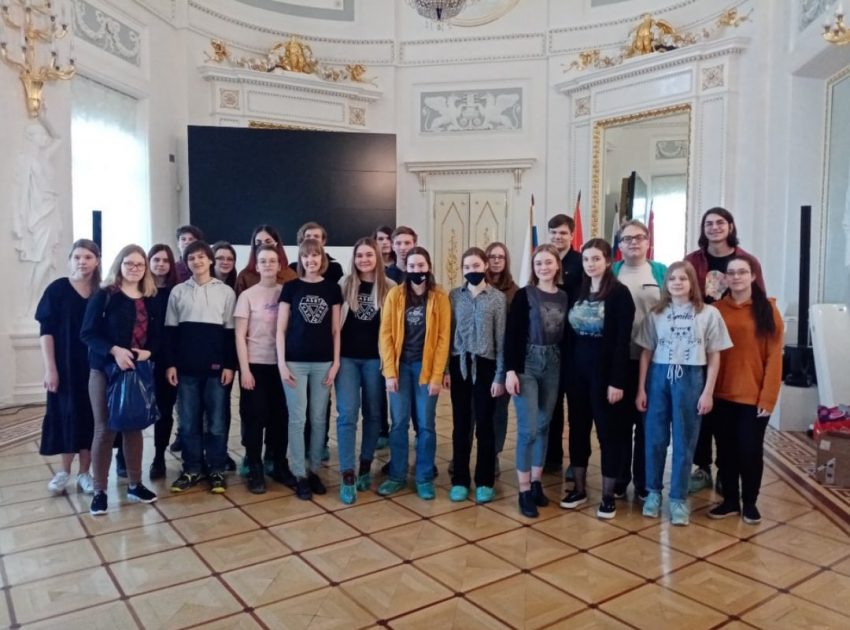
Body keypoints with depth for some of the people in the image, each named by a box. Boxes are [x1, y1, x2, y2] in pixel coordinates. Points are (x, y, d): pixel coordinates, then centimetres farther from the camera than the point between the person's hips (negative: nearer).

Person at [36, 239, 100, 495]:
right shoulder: (57, 289, -4)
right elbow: (46, 332, -6)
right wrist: (50, 368, -12)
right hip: (66, 366, -2)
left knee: (91, 418, 6)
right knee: (67, 416, 6)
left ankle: (84, 473, 18)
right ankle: (64, 471, 22)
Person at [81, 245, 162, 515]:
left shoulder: (150, 300, 9)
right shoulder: (103, 296, -5)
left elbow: (157, 336, 9)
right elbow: (87, 333, -10)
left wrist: (148, 353, -11)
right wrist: (114, 350, -23)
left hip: (139, 371, 4)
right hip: (105, 371, -4)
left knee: (134, 428, 11)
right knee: (105, 430, 1)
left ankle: (135, 485, 22)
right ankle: (99, 491, 11)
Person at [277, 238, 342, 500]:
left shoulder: (332, 288, 5)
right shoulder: (291, 287, 1)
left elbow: (335, 329, 6)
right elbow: (281, 329, 0)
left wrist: (336, 362, 0)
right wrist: (281, 363, -6)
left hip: (323, 362, 2)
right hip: (295, 362, -1)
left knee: (319, 419, 8)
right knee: (297, 418, 1)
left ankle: (314, 470, 21)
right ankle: (300, 475, 11)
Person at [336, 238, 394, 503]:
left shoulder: (390, 288, 1)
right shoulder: (344, 285, 2)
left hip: (375, 358, 1)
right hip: (347, 357, 0)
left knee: (373, 413, 9)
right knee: (347, 414, -6)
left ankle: (365, 466, 26)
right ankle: (347, 475, -1)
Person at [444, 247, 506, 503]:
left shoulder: (498, 298, -3)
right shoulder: (454, 296, 4)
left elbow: (501, 339, -3)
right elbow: (447, 334, 6)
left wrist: (500, 375, -6)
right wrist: (445, 369, 2)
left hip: (485, 366, -2)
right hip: (459, 365, 2)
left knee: (484, 425, 6)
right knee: (460, 424, 8)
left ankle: (484, 481, 18)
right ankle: (460, 480, 19)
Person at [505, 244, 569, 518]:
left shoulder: (564, 297, 6)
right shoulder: (524, 295, -5)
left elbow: (566, 335, 8)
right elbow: (511, 334, -8)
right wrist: (510, 370, -15)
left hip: (553, 366, 4)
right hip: (527, 365, -4)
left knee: (543, 426, 11)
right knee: (528, 428, -5)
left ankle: (536, 482, 24)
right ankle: (524, 491, 6)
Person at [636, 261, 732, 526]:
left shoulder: (709, 314, 0)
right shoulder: (656, 314, 5)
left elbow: (714, 357, 1)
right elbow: (646, 353, 6)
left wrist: (708, 392, -3)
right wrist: (641, 388, 2)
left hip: (690, 379, -1)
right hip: (659, 377, 2)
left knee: (684, 442, 6)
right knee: (655, 439, 7)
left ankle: (679, 498, 17)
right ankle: (653, 492, 23)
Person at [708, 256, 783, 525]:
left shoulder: (768, 309, -2)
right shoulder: (716, 309, 3)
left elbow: (774, 355, -5)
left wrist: (768, 397, -10)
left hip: (754, 396, -2)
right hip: (722, 395, 2)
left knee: (751, 450, 7)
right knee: (726, 449, 11)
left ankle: (750, 502, 26)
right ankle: (730, 500, 26)